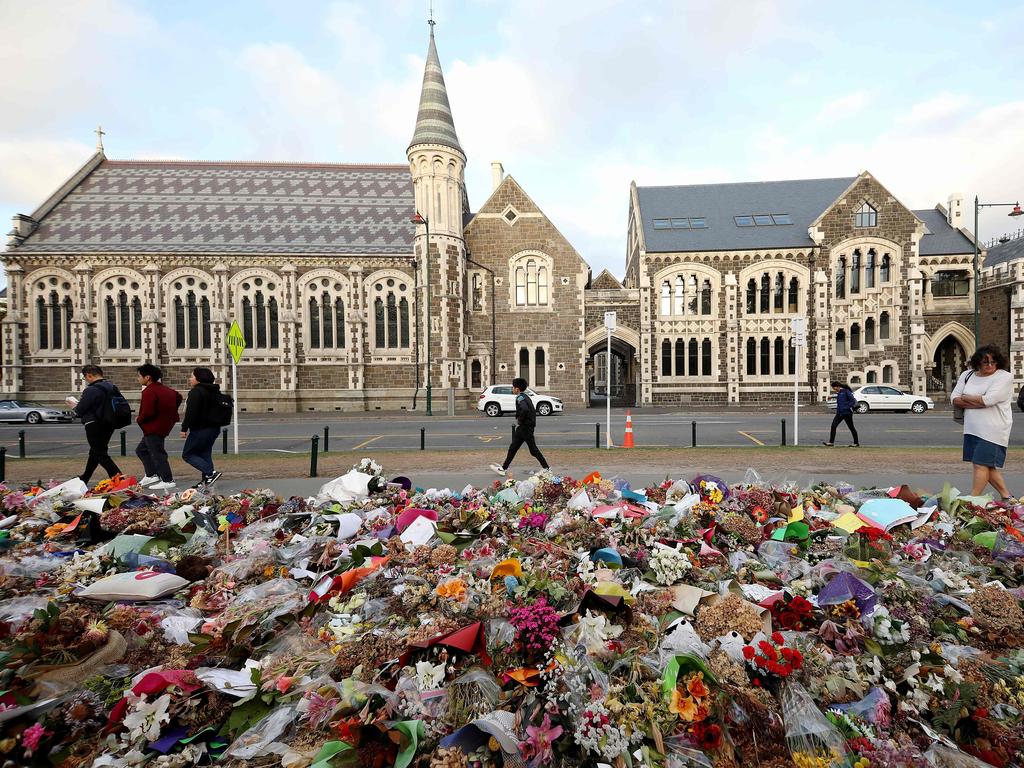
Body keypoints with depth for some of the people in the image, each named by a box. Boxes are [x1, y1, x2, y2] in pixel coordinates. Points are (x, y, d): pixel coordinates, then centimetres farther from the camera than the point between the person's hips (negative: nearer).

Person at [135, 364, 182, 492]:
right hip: (164, 424, 10)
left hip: (154, 427, -10)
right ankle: (151, 475, 18)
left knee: (157, 454, -5)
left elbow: (148, 412, -25)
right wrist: (169, 412, 24)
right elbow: (178, 396, 26)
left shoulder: (149, 391, -18)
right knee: (141, 449, 20)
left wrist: (139, 419, -5)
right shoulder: (165, 389, 11)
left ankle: (168, 481, -3)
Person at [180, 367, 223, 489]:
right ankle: (206, 482, 12)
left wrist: (184, 428, -15)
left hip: (200, 429, -9)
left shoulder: (196, 392, -14)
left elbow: (191, 412, -20)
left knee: (187, 454, 2)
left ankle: (211, 473, -12)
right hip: (214, 428, 9)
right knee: (205, 454, 14)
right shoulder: (215, 391, 13)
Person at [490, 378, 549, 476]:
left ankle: (546, 468, 9)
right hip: (522, 427, 10)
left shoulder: (520, 397, -16)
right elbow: (531, 410, 19)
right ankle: (504, 468, 16)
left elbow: (524, 409, -35)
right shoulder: (525, 396, 13)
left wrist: (519, 420, -20)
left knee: (533, 449, -1)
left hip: (525, 427, -10)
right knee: (513, 448, 11)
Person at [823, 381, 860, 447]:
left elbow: (853, 400, -18)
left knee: (851, 427, 5)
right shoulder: (839, 393, 11)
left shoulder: (846, 391, -13)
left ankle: (856, 443, 19)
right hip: (839, 413, 8)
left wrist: (847, 407, -18)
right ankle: (831, 442, -2)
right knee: (833, 426, -2)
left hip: (847, 413, -8)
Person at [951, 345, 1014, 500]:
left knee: (981, 464, -6)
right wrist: (978, 402, -12)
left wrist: (965, 397, -5)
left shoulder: (1005, 377, -6)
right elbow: (954, 399, 1)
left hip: (992, 430, -6)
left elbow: (988, 399, -20)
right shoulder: (967, 375, 8)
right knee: (988, 465, 13)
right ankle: (1006, 496, 27)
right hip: (972, 429, 6)